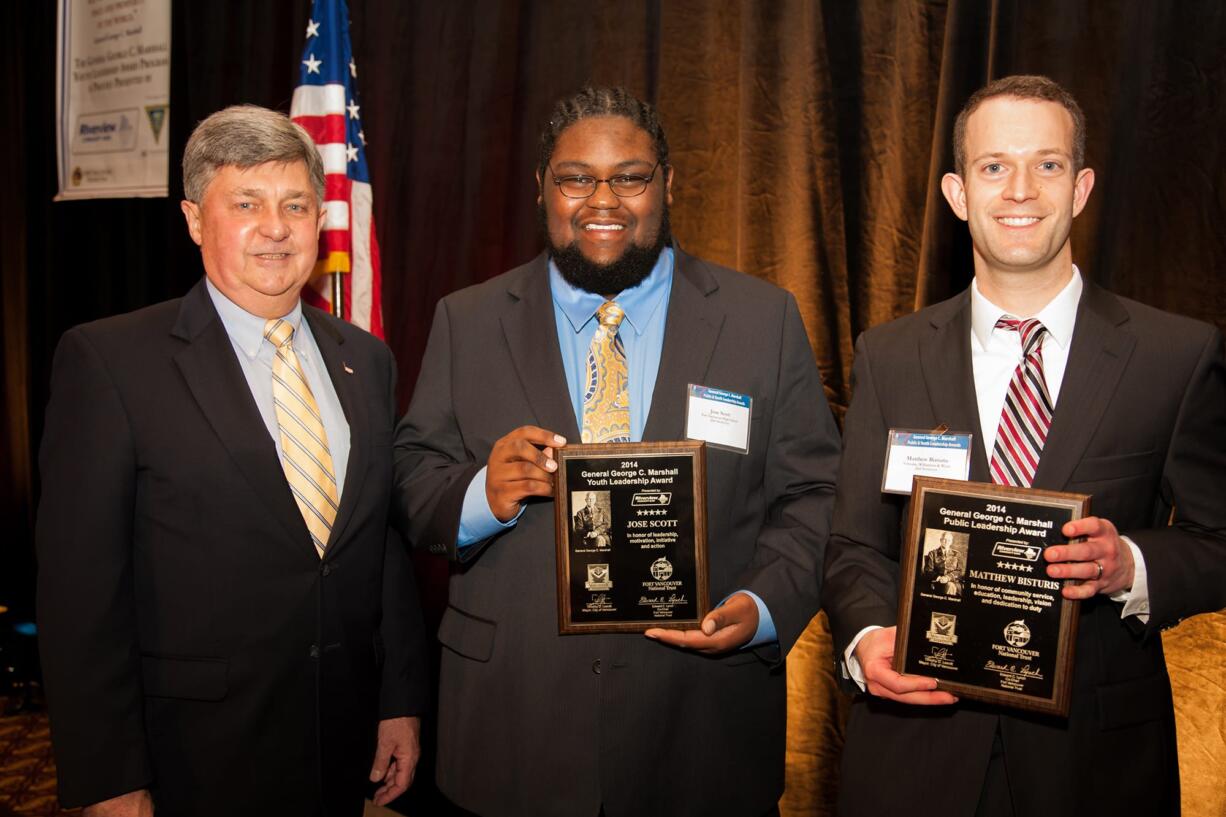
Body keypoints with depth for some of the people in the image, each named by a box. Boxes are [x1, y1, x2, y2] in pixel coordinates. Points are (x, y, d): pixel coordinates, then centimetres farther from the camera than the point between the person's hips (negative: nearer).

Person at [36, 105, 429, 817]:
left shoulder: (367, 359, 5)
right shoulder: (107, 359, -10)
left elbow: (390, 545, 8)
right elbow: (80, 586, -11)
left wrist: (403, 702, 7)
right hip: (196, 759, -4)